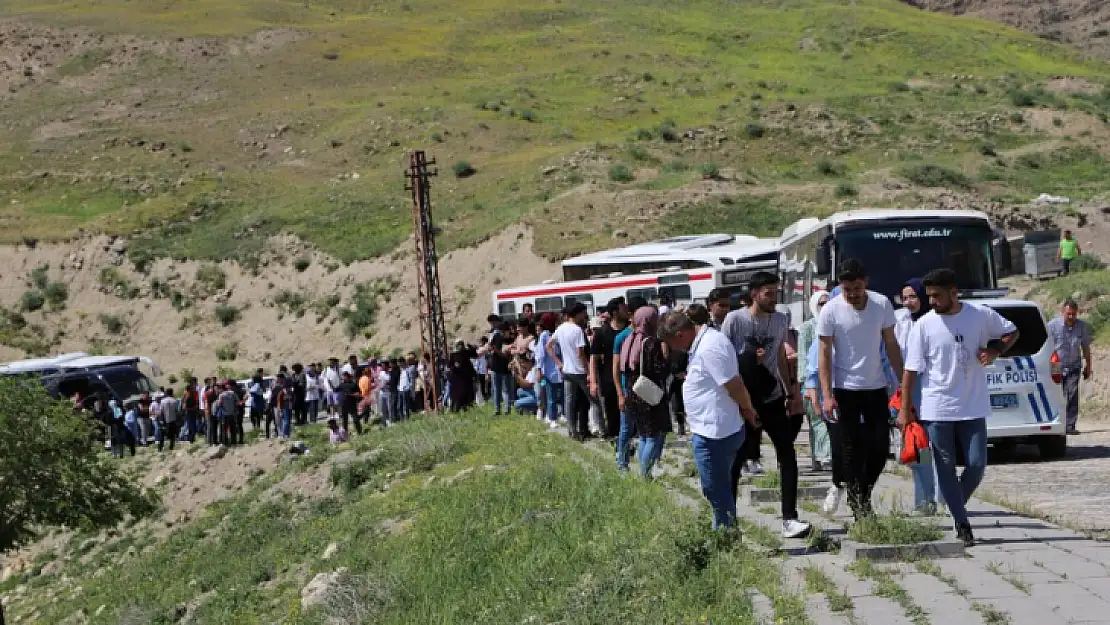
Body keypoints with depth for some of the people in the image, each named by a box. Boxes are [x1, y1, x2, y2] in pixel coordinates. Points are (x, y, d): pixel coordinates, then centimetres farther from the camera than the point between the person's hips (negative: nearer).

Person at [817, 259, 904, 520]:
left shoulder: (882, 304, -5)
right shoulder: (831, 310, -12)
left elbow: (891, 345, 5)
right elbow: (824, 354, -9)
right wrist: (827, 395, -15)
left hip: (876, 386, 3)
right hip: (846, 388, -3)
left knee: (881, 446, 4)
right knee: (852, 450, 0)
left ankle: (863, 496, 24)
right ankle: (858, 508, 9)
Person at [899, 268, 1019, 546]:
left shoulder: (982, 315, -3)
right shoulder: (924, 325, -6)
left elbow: (1011, 332, 15)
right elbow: (911, 369, -3)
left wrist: (995, 351, -6)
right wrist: (905, 408, -5)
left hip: (973, 407, 1)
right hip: (937, 408, -1)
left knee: (976, 464, -1)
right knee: (946, 468, 1)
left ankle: (957, 505, 25)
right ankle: (962, 523, 10)